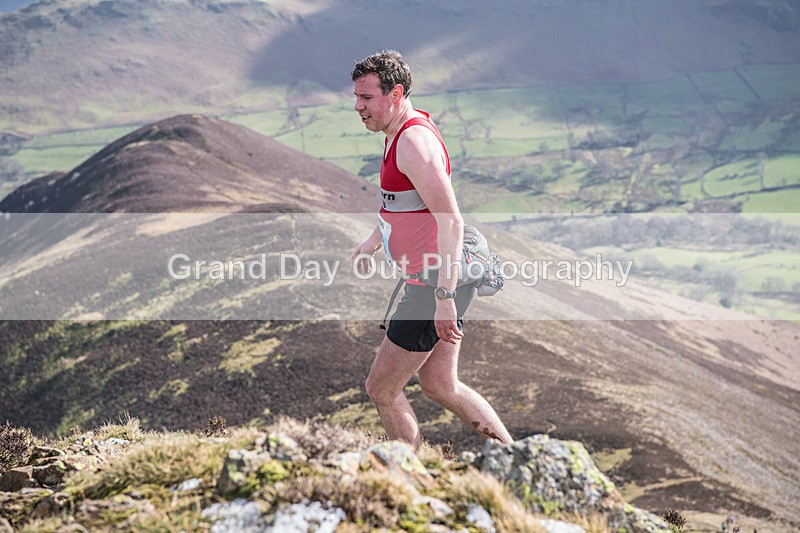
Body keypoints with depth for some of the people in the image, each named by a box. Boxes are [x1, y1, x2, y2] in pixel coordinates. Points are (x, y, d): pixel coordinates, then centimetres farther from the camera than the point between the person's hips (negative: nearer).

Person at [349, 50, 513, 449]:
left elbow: (451, 222, -26)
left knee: (381, 390, 1)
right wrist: (372, 243, 30)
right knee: (440, 386, 20)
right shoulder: (401, 131, 12)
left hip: (435, 286, -10)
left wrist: (444, 297, -29)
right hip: (437, 282, 10)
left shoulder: (413, 141, -20)